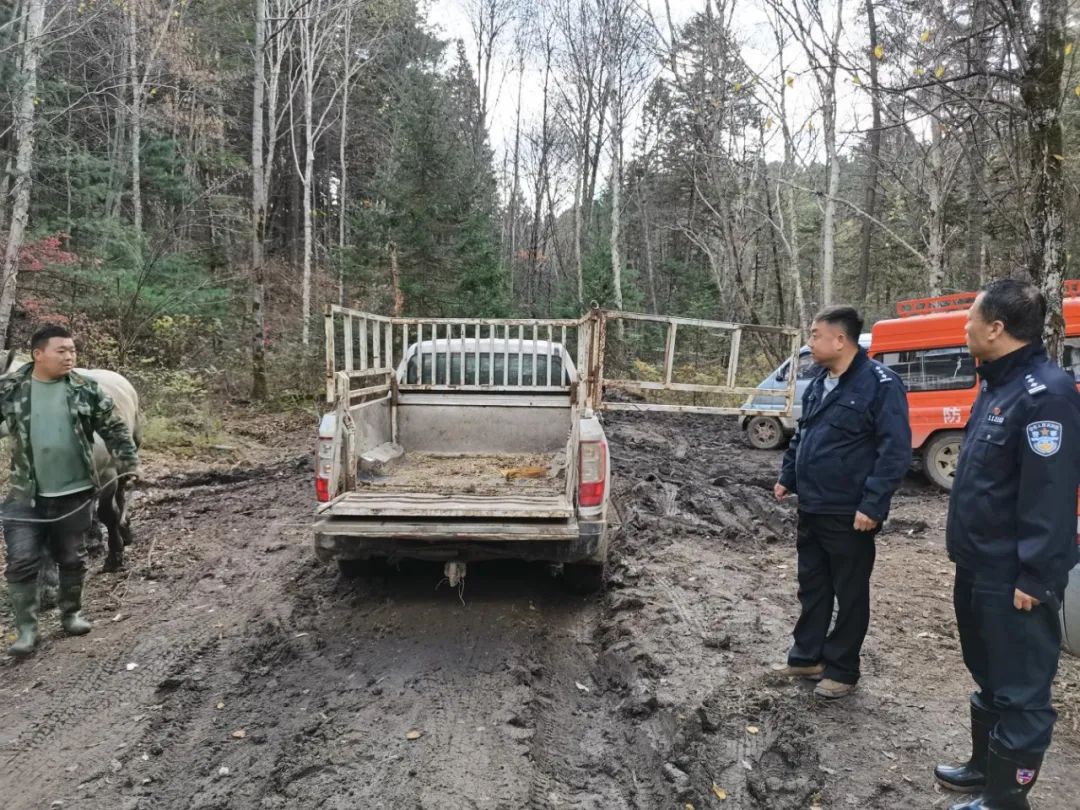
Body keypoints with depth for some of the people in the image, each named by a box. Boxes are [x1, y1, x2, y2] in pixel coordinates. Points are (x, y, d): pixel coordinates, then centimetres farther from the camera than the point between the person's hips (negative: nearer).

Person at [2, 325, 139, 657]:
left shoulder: (86, 390, -2)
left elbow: (114, 428, 3)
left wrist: (128, 463, -1)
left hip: (74, 493, 1)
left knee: (73, 559, 12)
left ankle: (71, 614, 31)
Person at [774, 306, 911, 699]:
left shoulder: (880, 384, -16)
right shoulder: (819, 382, 10)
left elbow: (895, 451, -19)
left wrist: (873, 505, -22)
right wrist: (787, 477, 18)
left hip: (849, 515, -8)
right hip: (811, 509, 8)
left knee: (849, 594, 8)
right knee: (812, 586, 18)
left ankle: (841, 670, 21)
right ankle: (806, 656, 32)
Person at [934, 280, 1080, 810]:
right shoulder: (998, 385, 10)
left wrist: (1034, 578, -22)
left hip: (1012, 579, -10)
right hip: (978, 569, 10)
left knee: (1020, 691, 4)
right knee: (988, 677, 23)